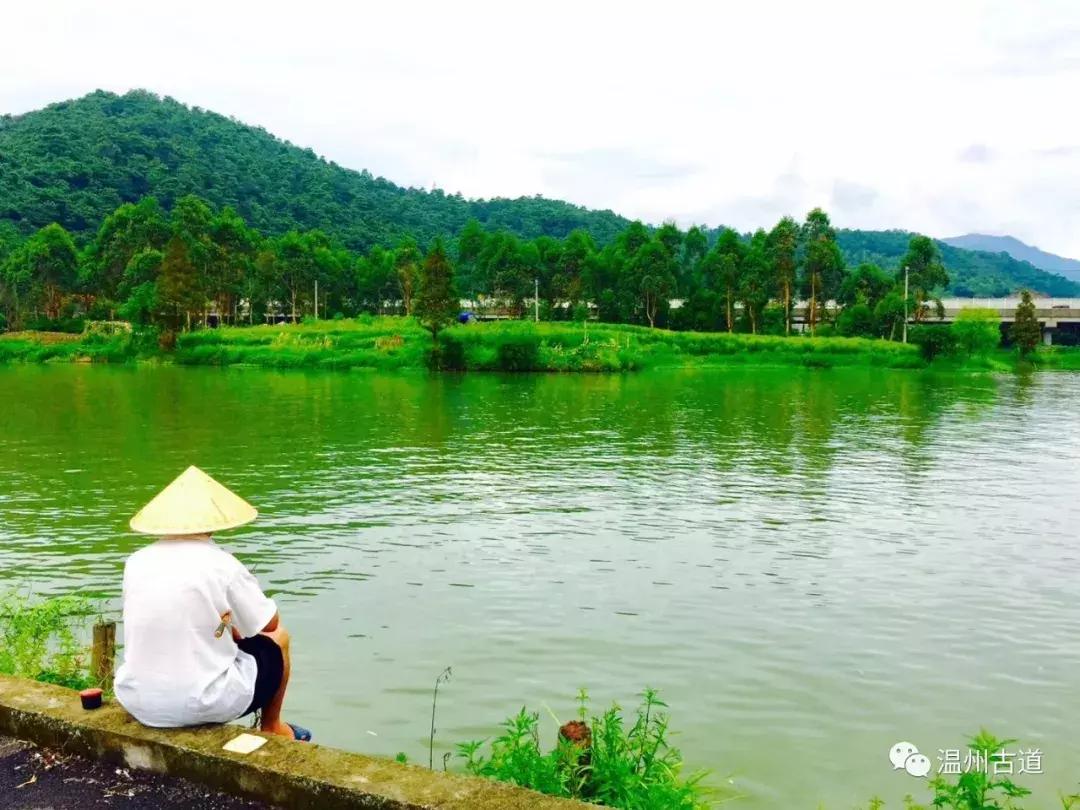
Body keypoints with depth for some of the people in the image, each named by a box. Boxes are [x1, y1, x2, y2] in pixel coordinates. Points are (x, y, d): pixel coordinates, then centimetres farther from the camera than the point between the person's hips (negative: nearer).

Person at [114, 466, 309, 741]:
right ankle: (271, 727, 37)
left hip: (137, 702, 5)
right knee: (278, 638, 18)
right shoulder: (221, 564, -13)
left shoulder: (136, 562, 0)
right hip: (206, 705, -5)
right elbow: (269, 623, -1)